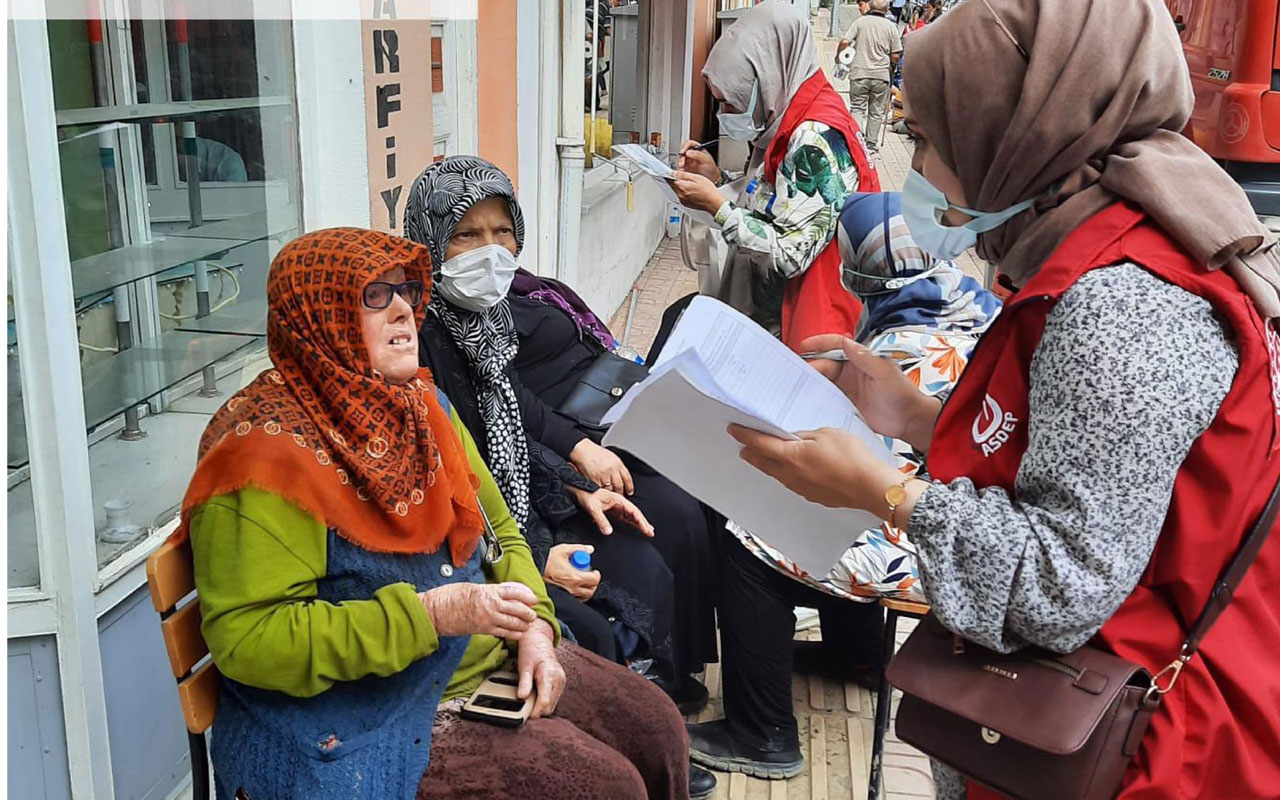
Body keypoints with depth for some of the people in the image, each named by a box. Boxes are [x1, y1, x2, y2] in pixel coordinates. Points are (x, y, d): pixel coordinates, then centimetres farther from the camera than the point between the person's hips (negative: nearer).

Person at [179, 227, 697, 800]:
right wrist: (430, 614, -28)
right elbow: (245, 639, -25)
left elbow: (499, 531, 14)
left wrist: (534, 627, -4)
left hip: (491, 663, 8)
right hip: (367, 720, -8)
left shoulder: (421, 402, 6)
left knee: (655, 728, 7)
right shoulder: (267, 452, -20)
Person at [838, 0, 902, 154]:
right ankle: (871, 145, 17)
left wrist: (839, 57, 7)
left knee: (857, 108, 8)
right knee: (876, 112, 12)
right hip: (881, 75, 1)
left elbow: (844, 42, -12)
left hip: (859, 73, -1)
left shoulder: (860, 21, -4)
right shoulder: (891, 26, -1)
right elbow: (896, 56, -1)